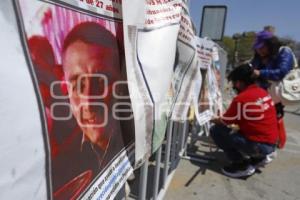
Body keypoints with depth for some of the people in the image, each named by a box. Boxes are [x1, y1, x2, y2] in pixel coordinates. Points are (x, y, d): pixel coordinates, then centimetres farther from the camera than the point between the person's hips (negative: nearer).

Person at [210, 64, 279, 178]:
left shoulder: (240, 99, -20)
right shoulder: (263, 93, 5)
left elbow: (223, 122, -7)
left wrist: (211, 119, 14)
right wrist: (218, 118, 20)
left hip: (259, 145, -9)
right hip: (271, 143, 9)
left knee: (216, 131, -9)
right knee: (236, 130, 27)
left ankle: (242, 165, -2)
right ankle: (259, 158, 19)